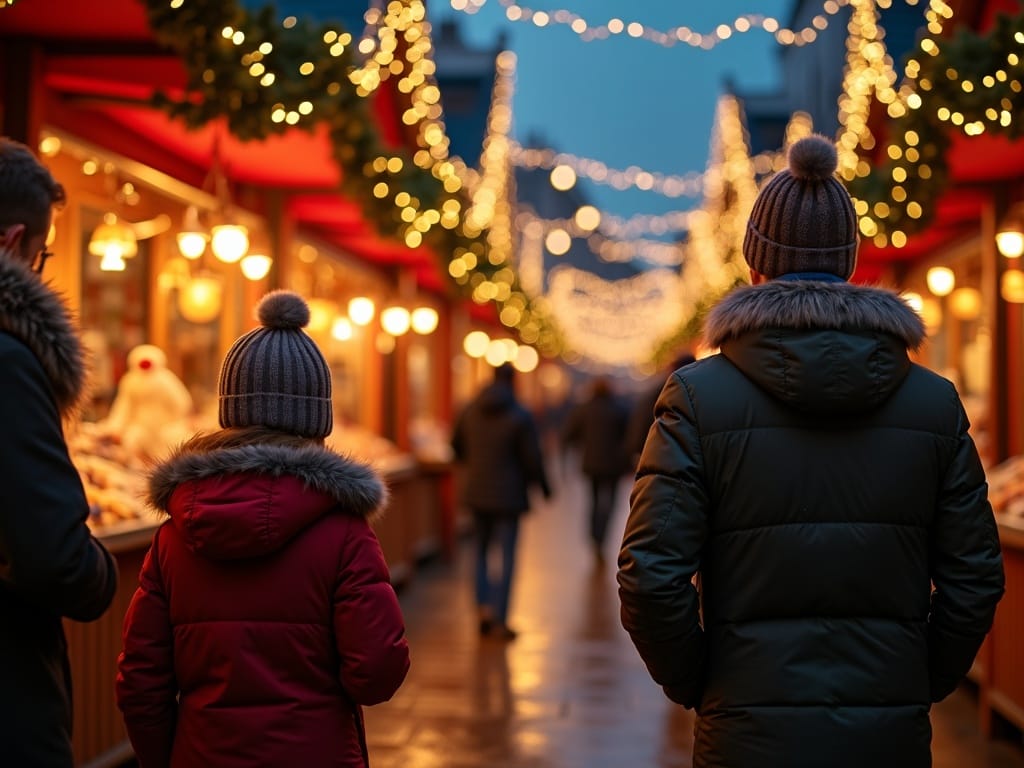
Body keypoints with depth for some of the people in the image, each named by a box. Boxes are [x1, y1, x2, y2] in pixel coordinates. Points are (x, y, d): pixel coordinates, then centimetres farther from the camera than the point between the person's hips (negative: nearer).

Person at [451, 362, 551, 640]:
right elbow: (532, 459, -11)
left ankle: (484, 606, 8)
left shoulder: (469, 411, 1)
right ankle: (500, 620, 1)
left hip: (475, 491, 4)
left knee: (482, 550, 19)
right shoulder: (521, 417, -14)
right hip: (507, 494, -4)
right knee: (506, 557, 2)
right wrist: (543, 486, 6)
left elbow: (456, 445, 13)